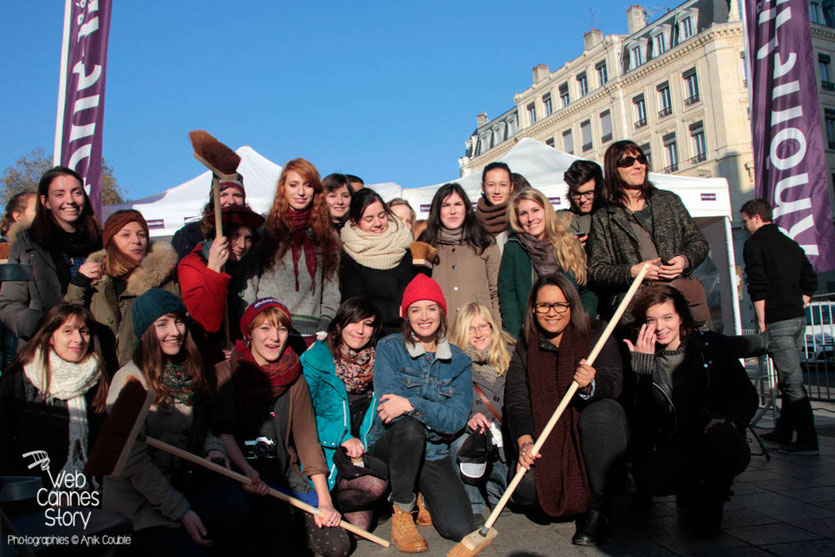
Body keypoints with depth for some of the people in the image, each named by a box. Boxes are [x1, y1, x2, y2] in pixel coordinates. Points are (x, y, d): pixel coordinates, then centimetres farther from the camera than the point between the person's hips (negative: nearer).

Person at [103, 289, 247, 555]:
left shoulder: (189, 372, 6)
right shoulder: (130, 379, -14)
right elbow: (134, 462, -16)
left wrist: (213, 449, -5)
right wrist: (182, 512, -18)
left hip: (179, 482, 6)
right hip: (136, 497, -5)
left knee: (234, 503, -22)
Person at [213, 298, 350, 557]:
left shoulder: (294, 380, 7)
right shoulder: (226, 373, -3)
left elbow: (307, 438, 1)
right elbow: (222, 430, -14)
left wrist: (324, 502, -8)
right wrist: (247, 471, -31)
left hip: (285, 472, 4)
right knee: (280, 511, -33)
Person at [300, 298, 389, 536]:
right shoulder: (316, 358, -7)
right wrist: (342, 437, -18)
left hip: (363, 451, 4)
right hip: (325, 452, -4)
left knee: (361, 524, -15)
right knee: (375, 485, -27)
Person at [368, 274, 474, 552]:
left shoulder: (459, 361, -1)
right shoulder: (389, 348, -6)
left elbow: (456, 419, -13)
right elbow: (389, 402, -16)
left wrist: (411, 404, -26)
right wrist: (434, 411, -28)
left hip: (434, 454, 2)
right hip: (389, 445, -2)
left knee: (460, 530, -15)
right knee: (410, 427, -36)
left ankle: (420, 499, 19)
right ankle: (401, 511, -11)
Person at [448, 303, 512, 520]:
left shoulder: (511, 357, 4)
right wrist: (468, 419, -27)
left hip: (507, 445, 3)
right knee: (463, 442, -35)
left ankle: (489, 488, 21)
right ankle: (472, 508, -13)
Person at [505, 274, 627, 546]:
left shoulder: (595, 335, -3)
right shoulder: (525, 346, 2)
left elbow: (614, 382, -18)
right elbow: (516, 398, -8)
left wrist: (590, 386, -42)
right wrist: (524, 440, -26)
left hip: (593, 435, -2)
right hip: (547, 440, 2)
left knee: (602, 411, -35)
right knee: (526, 489, -22)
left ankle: (599, 506, -20)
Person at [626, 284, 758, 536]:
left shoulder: (710, 346, 4)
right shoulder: (641, 355, 4)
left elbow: (747, 396, 2)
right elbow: (641, 418, -6)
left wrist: (724, 421, -18)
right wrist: (642, 365, -14)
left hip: (713, 446, 0)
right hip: (671, 447, 0)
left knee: (724, 439, -34)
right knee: (653, 477, -31)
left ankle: (710, 504, -2)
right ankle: (692, 493, 8)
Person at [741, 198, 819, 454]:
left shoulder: (754, 244, -6)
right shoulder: (791, 244, 16)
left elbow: (758, 287, -15)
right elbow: (811, 281, 16)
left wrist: (762, 322, -11)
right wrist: (798, 307, 18)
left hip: (777, 321, -8)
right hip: (798, 318, 8)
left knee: (792, 380, -7)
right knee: (790, 376, 15)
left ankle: (807, 440, -6)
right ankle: (783, 431, 24)